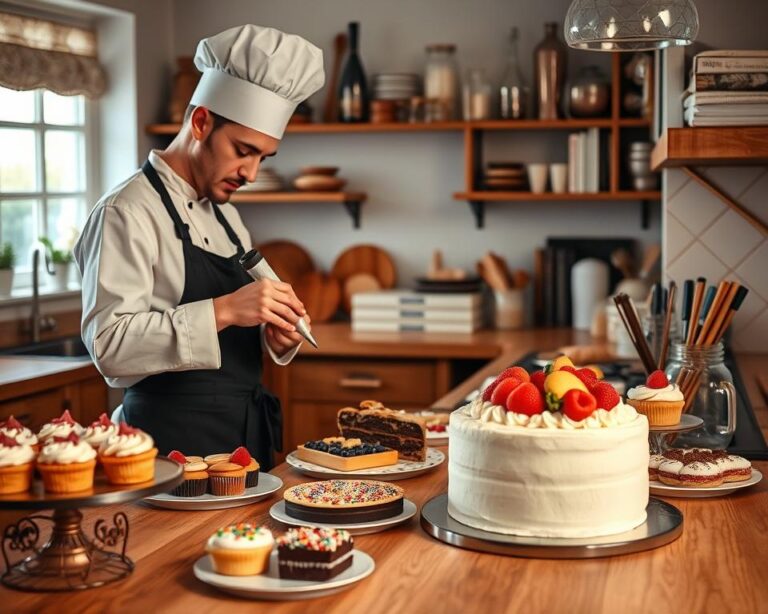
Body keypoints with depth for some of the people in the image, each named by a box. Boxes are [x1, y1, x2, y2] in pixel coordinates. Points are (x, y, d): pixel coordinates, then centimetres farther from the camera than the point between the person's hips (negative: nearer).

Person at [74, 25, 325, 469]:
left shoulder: (226, 216, 14)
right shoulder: (127, 214, -12)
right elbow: (109, 345, -22)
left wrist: (276, 334, -1)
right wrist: (223, 311, -28)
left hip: (247, 434, 8)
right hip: (174, 441, -8)